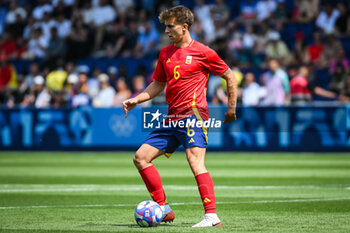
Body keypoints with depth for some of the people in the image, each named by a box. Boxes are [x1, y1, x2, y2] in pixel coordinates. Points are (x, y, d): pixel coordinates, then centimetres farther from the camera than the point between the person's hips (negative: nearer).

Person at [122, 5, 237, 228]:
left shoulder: (202, 52, -3)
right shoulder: (165, 53, 16)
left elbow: (230, 77, 5)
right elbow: (158, 84, 26)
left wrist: (231, 109, 4)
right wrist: (136, 100, 13)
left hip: (193, 114, -8)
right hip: (172, 117, 8)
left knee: (195, 160, -23)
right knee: (141, 157, 3)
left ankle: (212, 215, -27)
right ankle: (163, 208, 6)